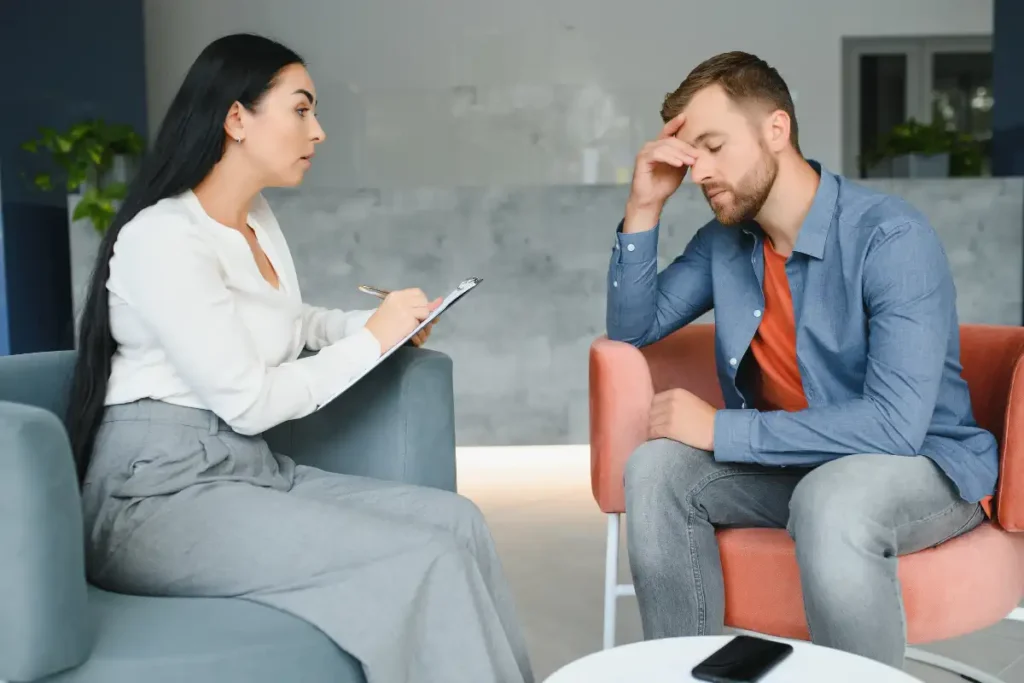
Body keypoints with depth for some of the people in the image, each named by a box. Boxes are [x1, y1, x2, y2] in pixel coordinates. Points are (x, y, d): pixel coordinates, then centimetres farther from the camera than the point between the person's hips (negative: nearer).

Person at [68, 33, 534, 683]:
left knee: (455, 519, -8)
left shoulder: (258, 216, 11)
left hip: (250, 472, 8)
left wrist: (387, 322, 8)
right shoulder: (163, 238, -16)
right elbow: (249, 403, -18)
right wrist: (371, 339, -8)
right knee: (421, 559, -22)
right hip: (163, 492, -8)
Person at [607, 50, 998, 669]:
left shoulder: (892, 236, -22)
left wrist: (720, 429, -26)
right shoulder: (725, 240, 0)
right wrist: (645, 207, -8)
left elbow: (895, 423, -30)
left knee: (831, 499, -37)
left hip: (926, 464, -6)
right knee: (657, 467, -16)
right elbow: (633, 327, 5)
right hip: (793, 462, 6)